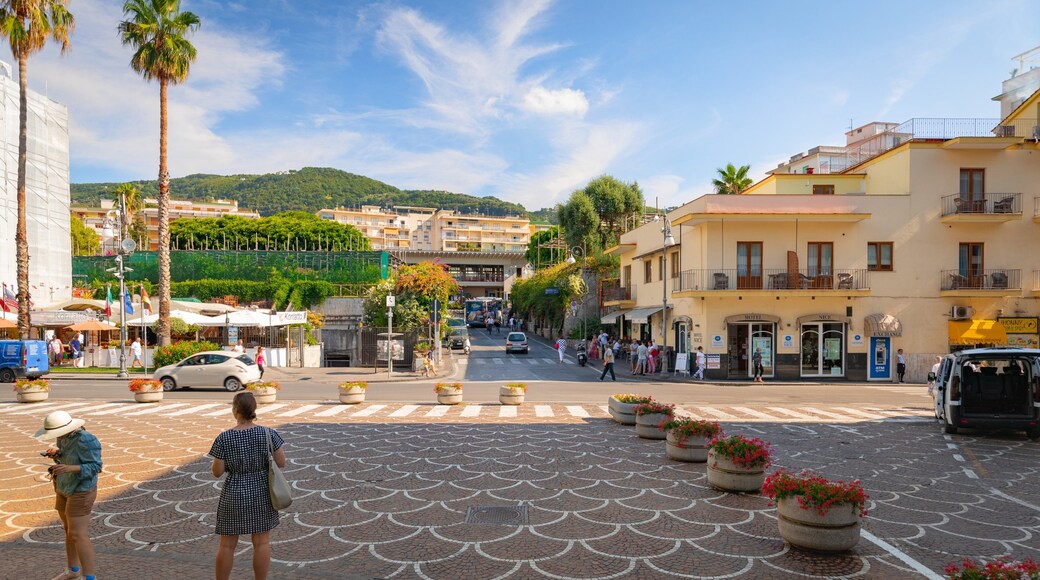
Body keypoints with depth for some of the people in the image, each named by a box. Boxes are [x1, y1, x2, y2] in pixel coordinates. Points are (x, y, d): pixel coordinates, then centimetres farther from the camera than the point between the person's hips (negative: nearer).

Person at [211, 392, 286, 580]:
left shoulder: (224, 438, -13)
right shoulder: (268, 433, -11)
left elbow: (217, 472, -9)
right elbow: (281, 463, -7)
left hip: (234, 494, -1)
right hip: (262, 493, 1)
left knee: (227, 544, 13)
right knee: (262, 541, 11)